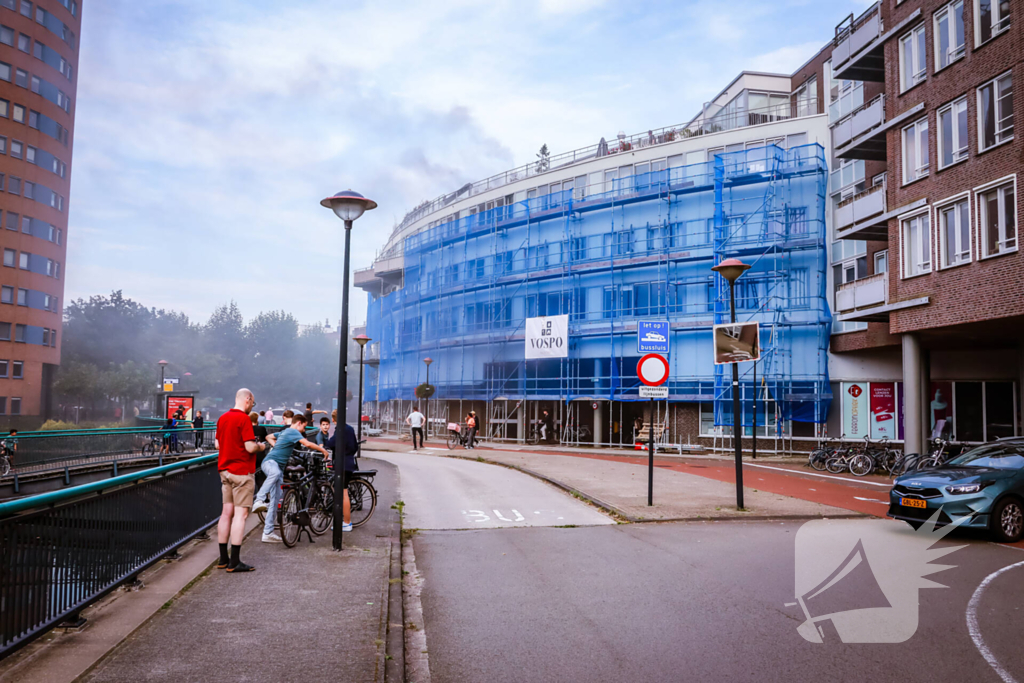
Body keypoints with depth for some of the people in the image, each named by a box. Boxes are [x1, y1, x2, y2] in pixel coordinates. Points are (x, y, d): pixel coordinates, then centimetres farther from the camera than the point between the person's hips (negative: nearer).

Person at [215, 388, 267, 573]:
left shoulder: (223, 418, 10)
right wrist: (261, 446, -1)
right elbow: (250, 447, -21)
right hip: (242, 471, -8)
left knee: (227, 513, 12)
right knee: (241, 514, -5)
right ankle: (234, 562, -5)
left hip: (225, 470, 8)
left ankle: (223, 558, 17)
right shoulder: (244, 419, -15)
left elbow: (217, 444, 16)